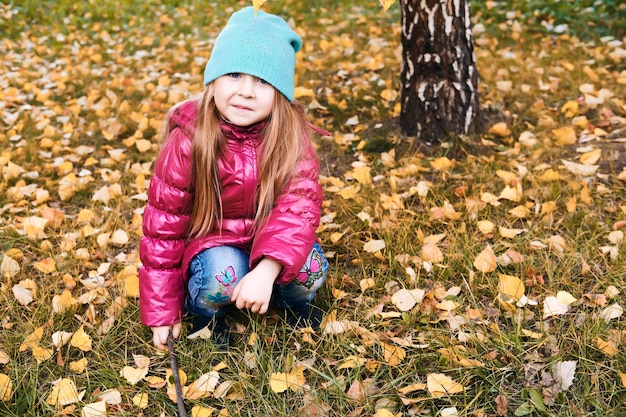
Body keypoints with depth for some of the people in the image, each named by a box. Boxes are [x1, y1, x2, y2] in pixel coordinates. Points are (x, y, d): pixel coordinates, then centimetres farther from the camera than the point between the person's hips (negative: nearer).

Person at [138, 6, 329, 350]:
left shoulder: (291, 135, -17)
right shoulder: (187, 141, -20)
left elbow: (299, 205, -27)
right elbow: (163, 225, -13)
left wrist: (267, 269, -46)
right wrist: (162, 311, -9)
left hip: (271, 244, 2)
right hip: (212, 242, -2)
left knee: (311, 267, -27)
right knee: (223, 274, -33)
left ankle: (293, 299, 8)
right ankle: (203, 309, 1)